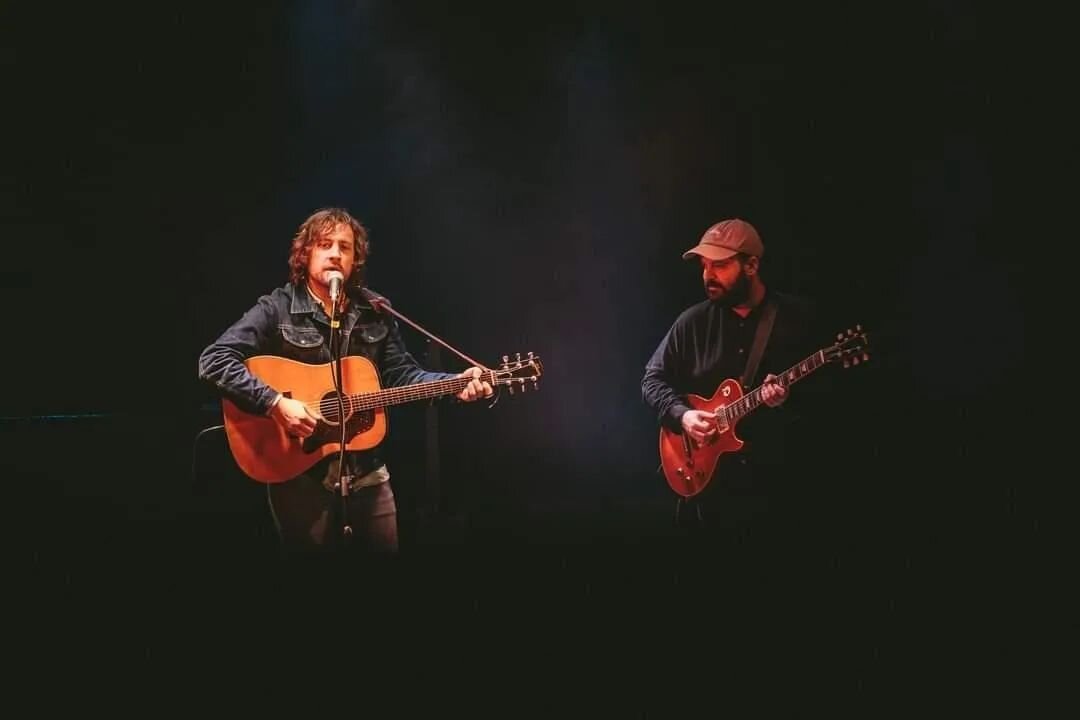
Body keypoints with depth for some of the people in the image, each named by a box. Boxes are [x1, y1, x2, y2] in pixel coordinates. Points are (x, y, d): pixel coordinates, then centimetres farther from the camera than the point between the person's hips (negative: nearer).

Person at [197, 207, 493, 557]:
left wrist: (455, 383, -8)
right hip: (299, 473, -4)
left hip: (367, 473, 4)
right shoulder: (276, 309, -8)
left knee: (385, 550, 11)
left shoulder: (374, 314, 8)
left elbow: (401, 374, 8)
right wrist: (275, 403, -26)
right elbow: (214, 360, -16)